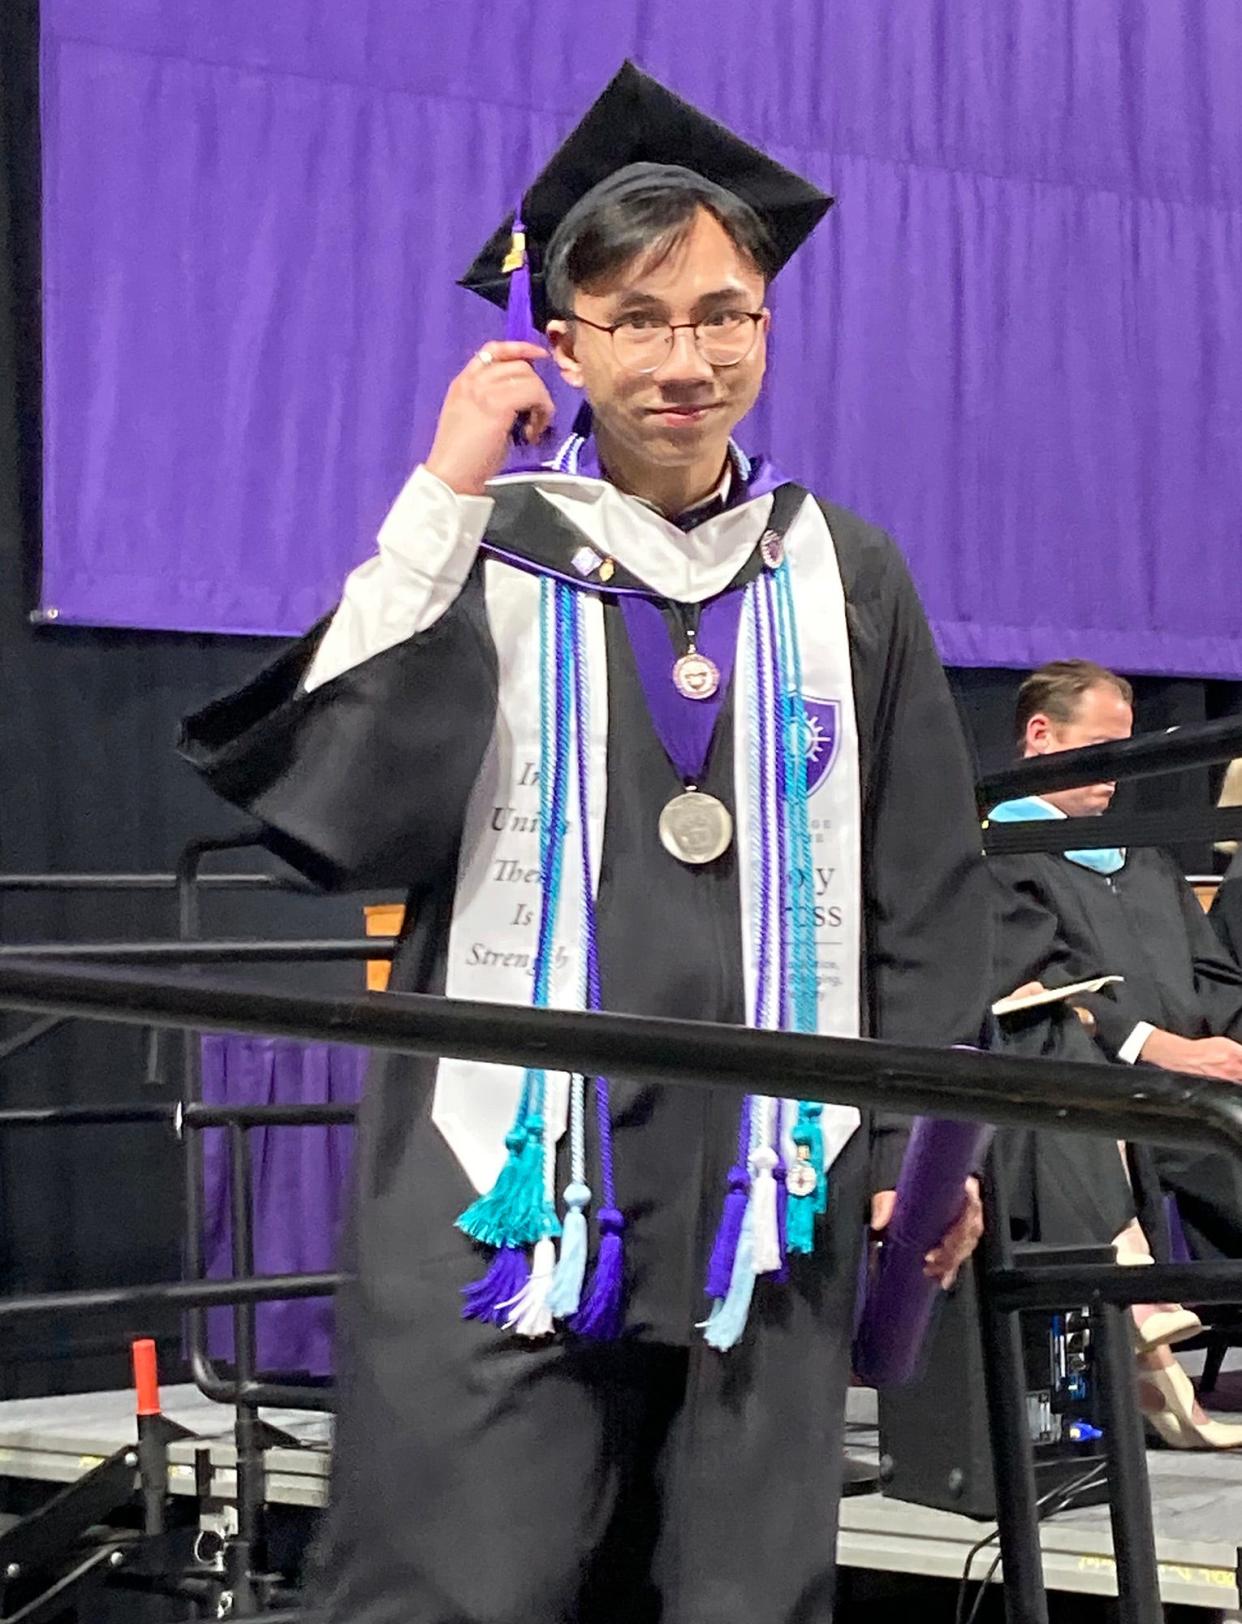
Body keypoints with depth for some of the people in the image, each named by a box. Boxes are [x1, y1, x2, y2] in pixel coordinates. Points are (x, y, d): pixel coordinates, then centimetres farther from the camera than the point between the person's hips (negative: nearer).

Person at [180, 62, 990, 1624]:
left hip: (766, 1188, 2)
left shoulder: (841, 575, 9)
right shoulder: (487, 552, 3)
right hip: (511, 1190, -2)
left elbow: (926, 888, 13)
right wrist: (444, 503, -12)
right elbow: (352, 819, -12)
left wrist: (929, 1138, 5)